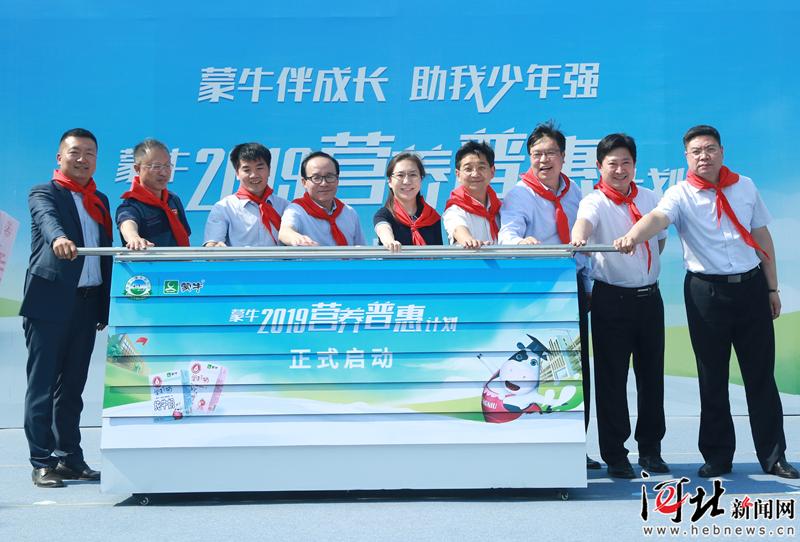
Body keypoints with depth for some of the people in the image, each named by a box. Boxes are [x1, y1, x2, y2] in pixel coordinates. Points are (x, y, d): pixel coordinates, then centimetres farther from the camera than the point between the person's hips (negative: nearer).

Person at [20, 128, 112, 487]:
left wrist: (106, 307, 12)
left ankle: (69, 457, 20)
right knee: (42, 385, 0)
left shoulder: (100, 201, 17)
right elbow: (48, 219, -24)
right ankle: (42, 463, 6)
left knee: (73, 385, 12)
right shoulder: (44, 193, 0)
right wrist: (59, 238, -47)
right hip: (50, 303, -5)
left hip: (87, 305, 6)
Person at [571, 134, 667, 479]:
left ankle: (650, 449, 23)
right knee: (611, 377, 0)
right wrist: (579, 237, -50)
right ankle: (615, 455, 10)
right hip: (612, 298, -4)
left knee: (651, 373, 9)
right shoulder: (594, 202, -5)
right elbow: (584, 220, -28)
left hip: (649, 296, 4)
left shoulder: (650, 198, 10)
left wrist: (644, 269, 10)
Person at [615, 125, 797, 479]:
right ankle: (717, 456, 19)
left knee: (761, 375, 8)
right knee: (712, 379, 6)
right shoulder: (681, 194, -4)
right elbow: (657, 217, -26)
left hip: (751, 287, 3)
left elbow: (761, 237, 13)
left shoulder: (745, 186, 7)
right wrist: (632, 236, -48)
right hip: (705, 291, -2)